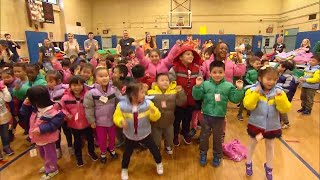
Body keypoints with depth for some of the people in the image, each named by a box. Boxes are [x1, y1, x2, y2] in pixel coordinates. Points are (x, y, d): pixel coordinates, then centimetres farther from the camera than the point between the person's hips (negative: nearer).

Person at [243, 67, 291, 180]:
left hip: (272, 126, 2)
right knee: (253, 144, 17)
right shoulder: (253, 90, -14)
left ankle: (269, 167, 42)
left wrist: (280, 97, -26)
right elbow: (248, 105, -24)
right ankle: (248, 163, 40)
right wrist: (255, 93, -30)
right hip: (256, 124, -2)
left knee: (270, 146, 19)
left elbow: (285, 109, -13)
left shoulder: (279, 92, -7)